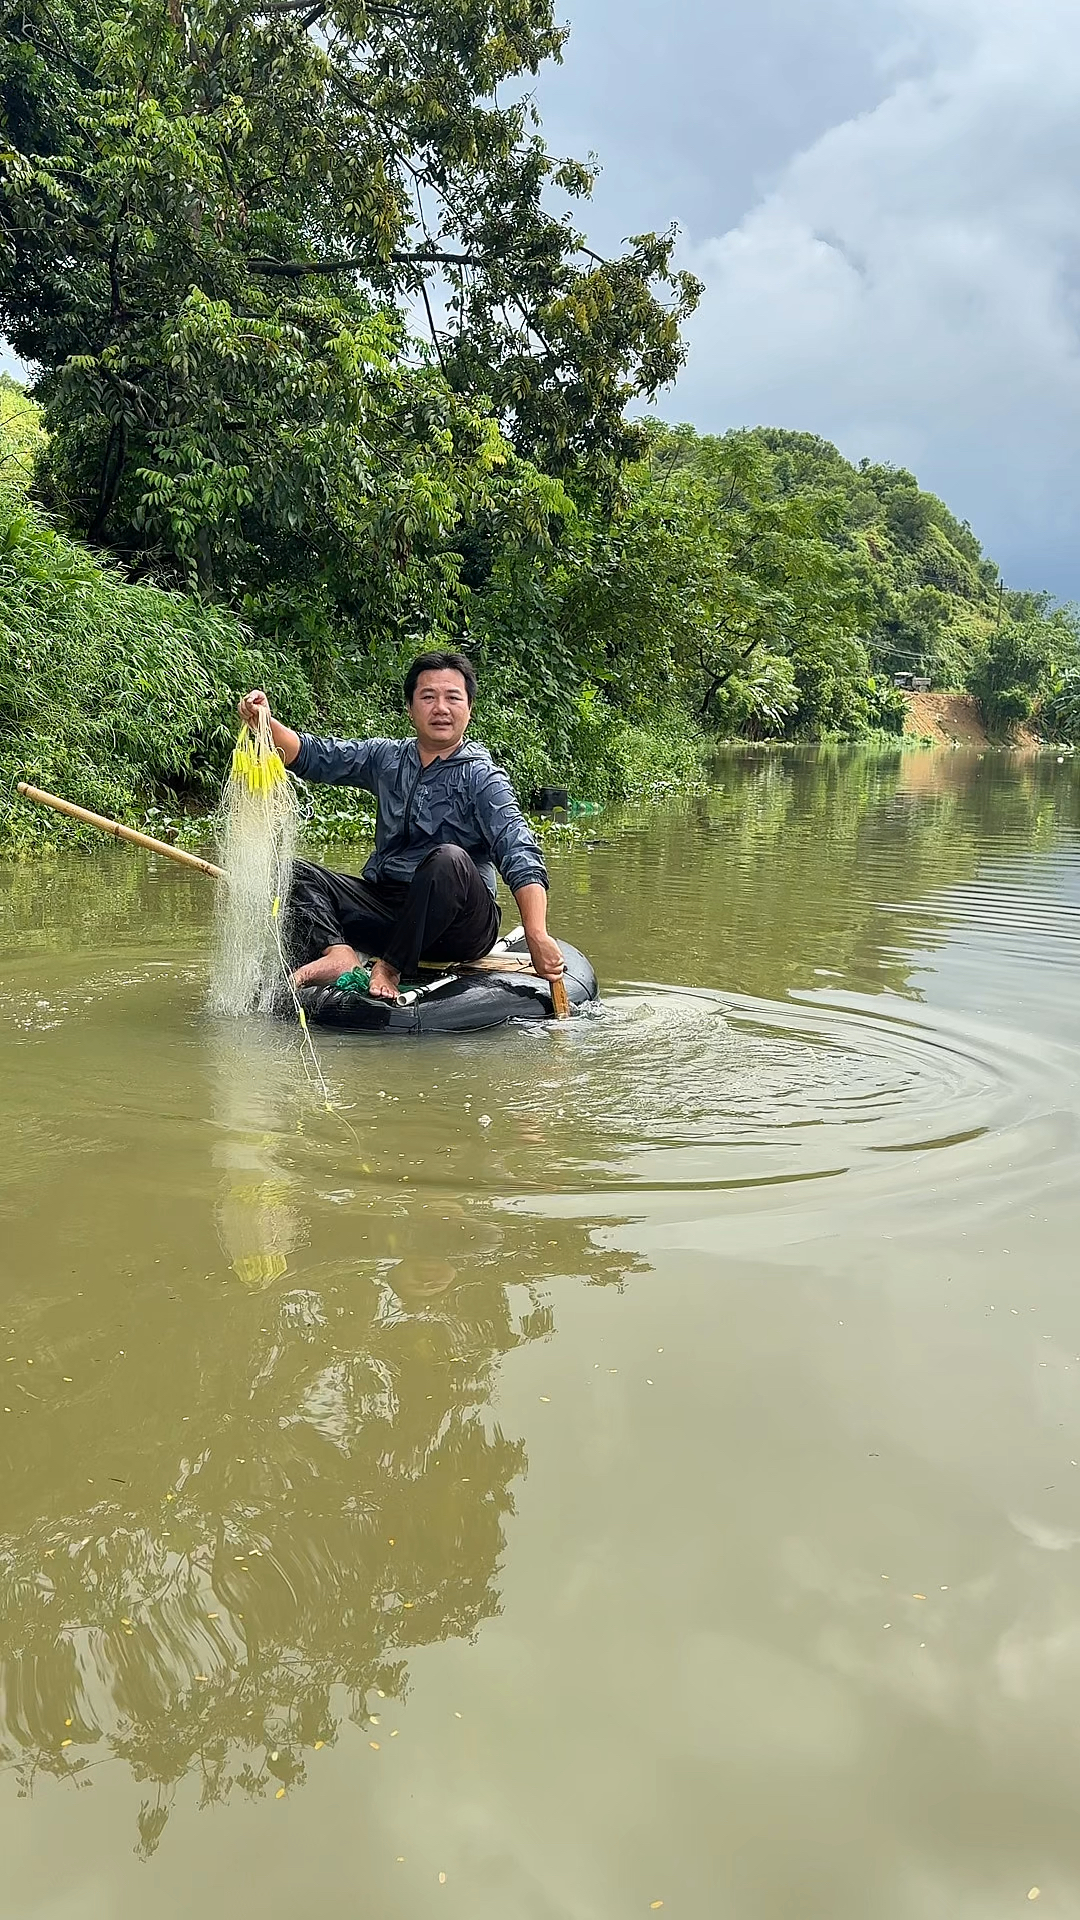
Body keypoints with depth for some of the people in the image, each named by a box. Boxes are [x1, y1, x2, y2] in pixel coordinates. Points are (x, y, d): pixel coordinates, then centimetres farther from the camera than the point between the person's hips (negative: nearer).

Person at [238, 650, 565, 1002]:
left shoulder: (480, 776, -7)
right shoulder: (386, 758, 12)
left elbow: (519, 852, -19)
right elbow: (313, 756, 10)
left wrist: (537, 936, -32)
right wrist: (266, 723, -12)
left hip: (460, 926, -5)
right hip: (384, 904, 6)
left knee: (448, 860, -34)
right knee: (297, 873, -4)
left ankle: (391, 967, -25)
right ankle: (337, 952, -31)